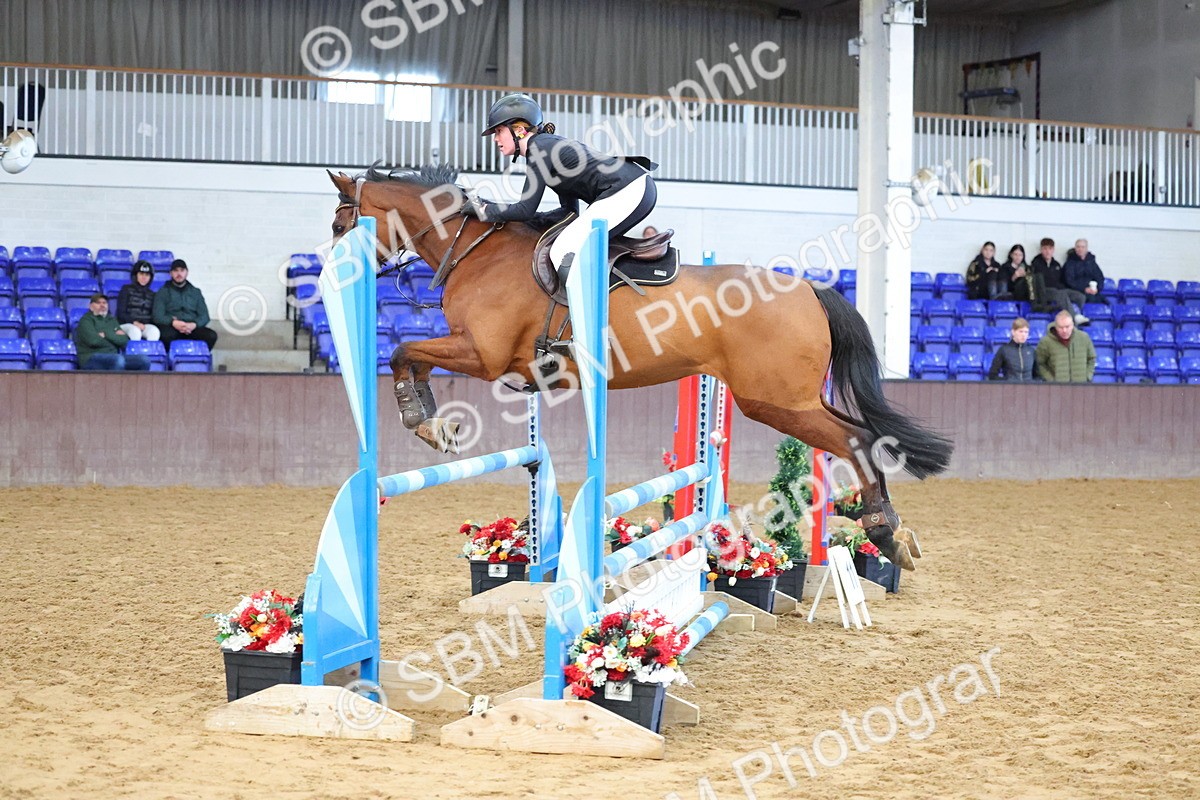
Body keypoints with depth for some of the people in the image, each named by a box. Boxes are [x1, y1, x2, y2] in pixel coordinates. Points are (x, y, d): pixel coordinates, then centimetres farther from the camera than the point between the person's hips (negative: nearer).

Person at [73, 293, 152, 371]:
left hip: (112, 357, 6)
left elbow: (125, 340, 9)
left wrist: (106, 334, -4)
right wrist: (114, 336, 2)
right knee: (118, 359, -37)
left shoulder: (111, 320, 23)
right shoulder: (86, 320, 6)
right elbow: (93, 340, -13)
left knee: (144, 360, -16)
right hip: (91, 358, -6)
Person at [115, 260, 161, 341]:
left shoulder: (151, 294, 19)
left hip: (145, 325, 3)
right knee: (135, 331, -38)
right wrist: (134, 322, -17)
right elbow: (121, 313, 0)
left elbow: (153, 316, 16)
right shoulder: (126, 289, 9)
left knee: (155, 331, -32)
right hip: (126, 324, -3)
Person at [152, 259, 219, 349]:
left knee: (211, 335, -29)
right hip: (171, 328, -2)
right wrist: (173, 323, -19)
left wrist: (194, 325, -12)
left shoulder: (195, 292, 22)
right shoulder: (163, 292, 14)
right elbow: (158, 316, 1)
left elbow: (204, 316, 11)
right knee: (165, 334, -39)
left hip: (192, 329, 2)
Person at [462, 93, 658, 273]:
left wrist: (482, 209, 4)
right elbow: (569, 211, 23)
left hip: (626, 190, -10)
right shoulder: (550, 145, 23)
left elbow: (526, 210, -9)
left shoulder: (539, 148, -5)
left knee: (562, 252, -12)